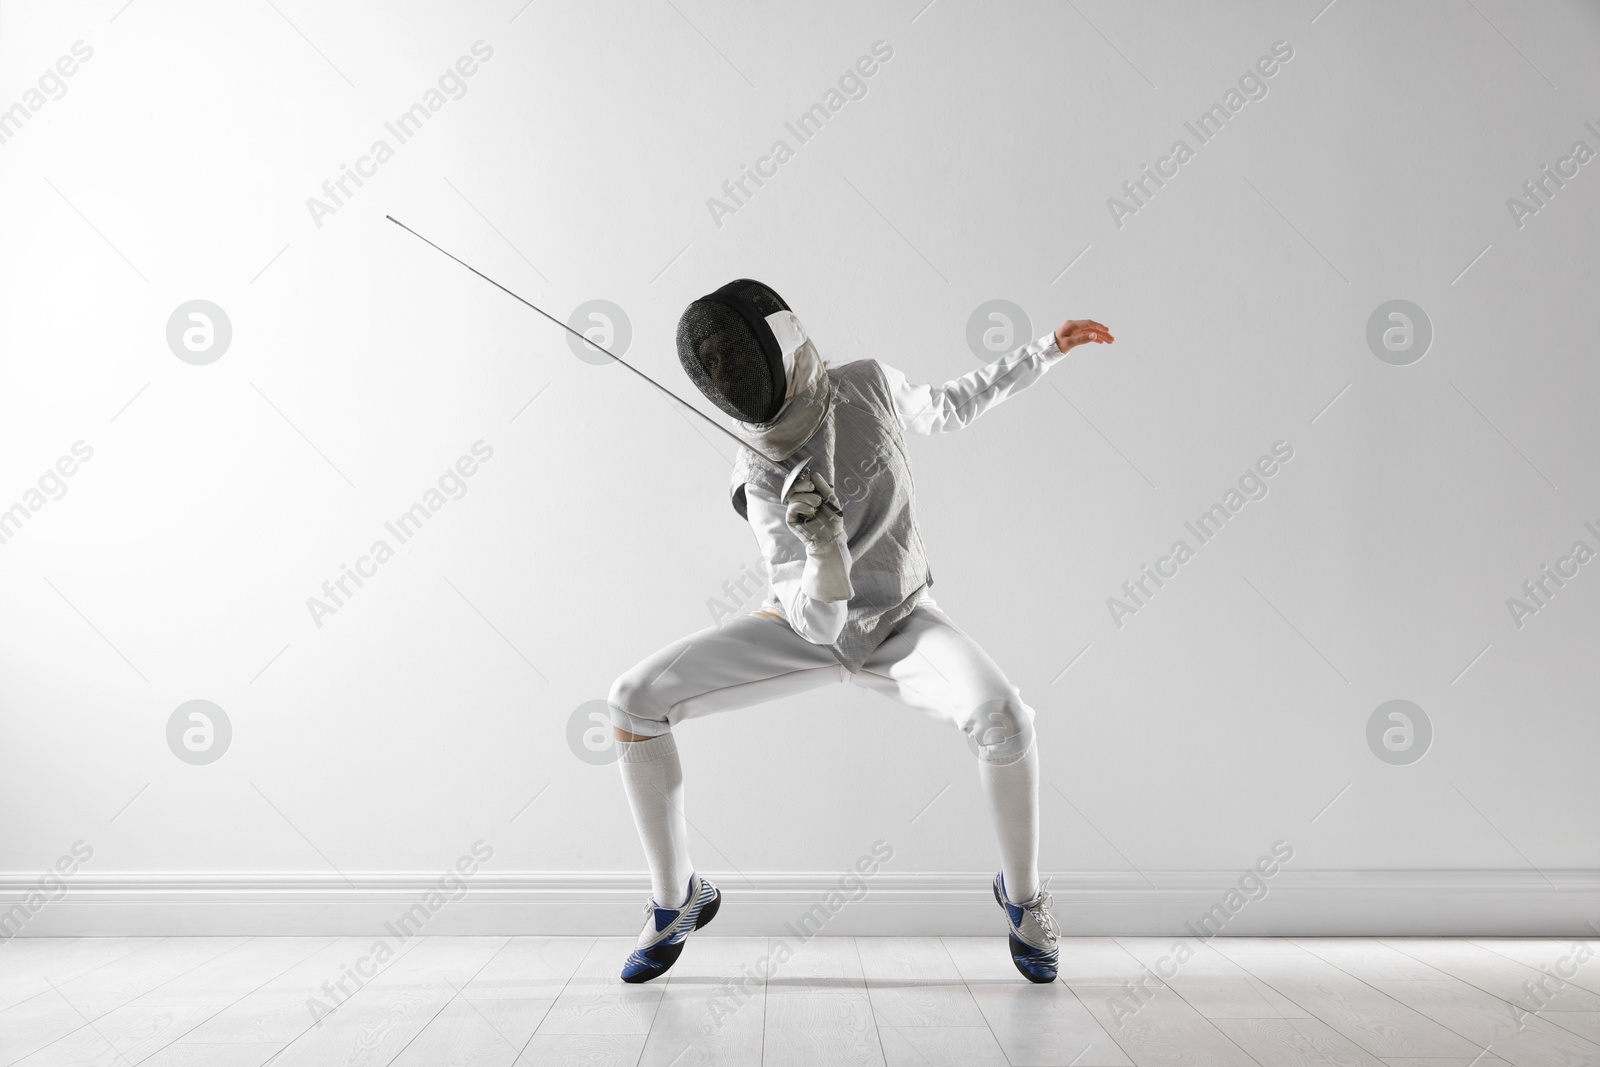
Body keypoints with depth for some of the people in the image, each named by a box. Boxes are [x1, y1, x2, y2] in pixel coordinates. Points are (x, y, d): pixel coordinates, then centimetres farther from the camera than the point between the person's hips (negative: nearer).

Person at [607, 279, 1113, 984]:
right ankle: (677, 898, -1)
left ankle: (1022, 894, -3)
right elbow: (817, 618, -29)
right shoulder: (764, 485, -25)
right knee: (634, 701, -21)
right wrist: (822, 548, -51)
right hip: (810, 629, -1)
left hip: (900, 622, 1)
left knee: (1002, 719, -33)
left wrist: (1048, 350, 5)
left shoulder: (867, 382, -16)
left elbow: (946, 409, 7)